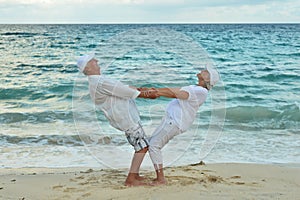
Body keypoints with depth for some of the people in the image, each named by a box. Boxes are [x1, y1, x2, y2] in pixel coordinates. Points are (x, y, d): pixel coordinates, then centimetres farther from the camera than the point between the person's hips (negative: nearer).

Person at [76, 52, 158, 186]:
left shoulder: (97, 82, 14)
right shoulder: (101, 83, -20)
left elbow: (124, 88, 8)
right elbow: (126, 91, -16)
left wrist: (144, 90, -1)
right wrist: (147, 94, -5)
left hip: (127, 116, 10)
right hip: (126, 119, -10)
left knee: (141, 146, 16)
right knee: (142, 147, -5)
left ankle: (135, 175, 23)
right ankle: (130, 179, 0)